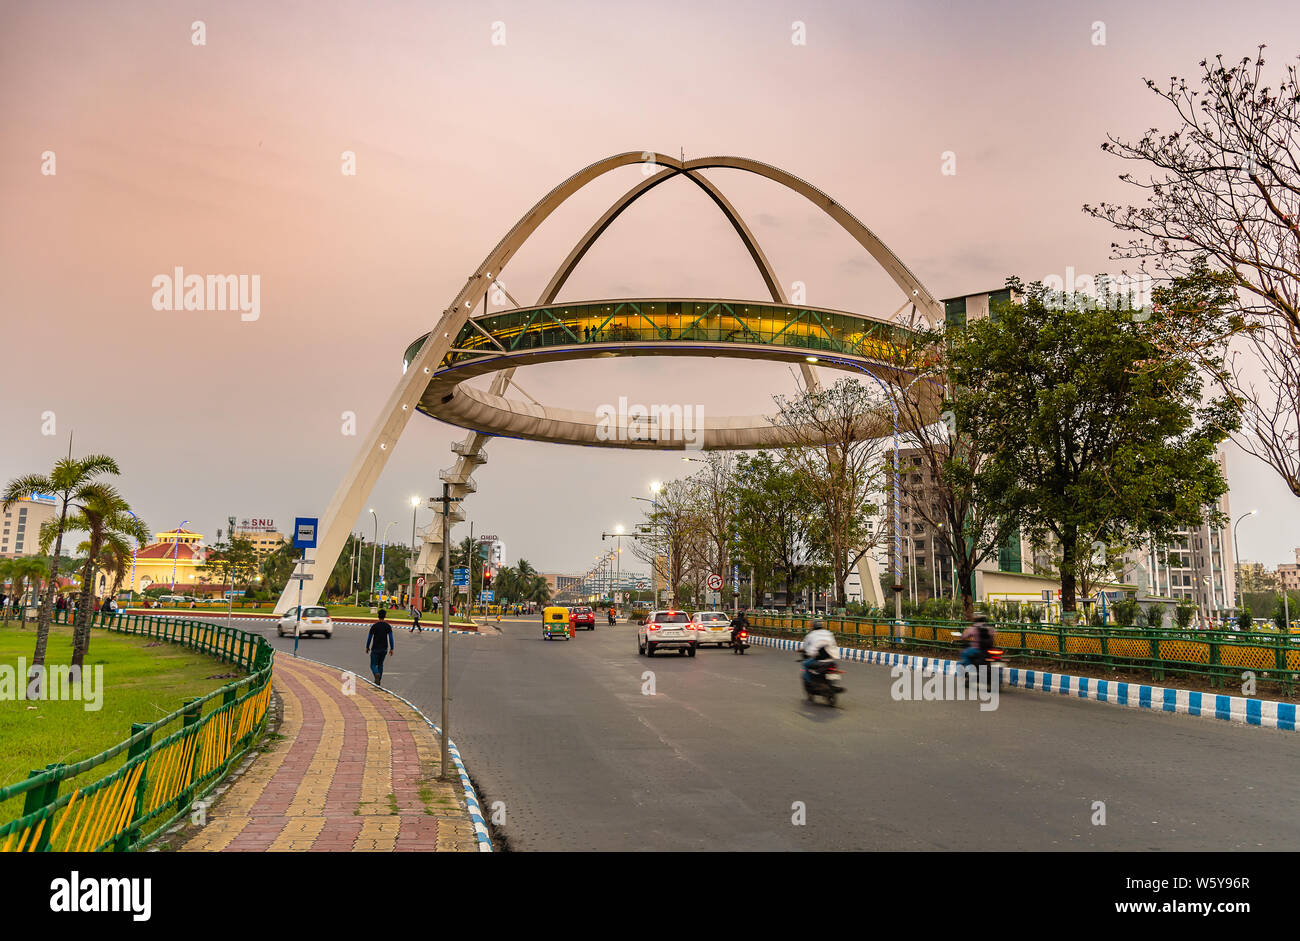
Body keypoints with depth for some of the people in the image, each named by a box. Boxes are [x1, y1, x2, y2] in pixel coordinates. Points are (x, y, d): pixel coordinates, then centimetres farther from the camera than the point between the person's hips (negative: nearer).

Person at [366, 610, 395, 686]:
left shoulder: (374, 626, -10)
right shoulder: (388, 626, -4)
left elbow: (369, 638, -4)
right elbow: (390, 638, -6)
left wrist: (367, 647, 9)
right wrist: (392, 649, 0)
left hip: (375, 649, -3)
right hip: (384, 649, 3)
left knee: (373, 665, 5)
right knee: (380, 664, 19)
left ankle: (377, 674, -26)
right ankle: (378, 681, 20)